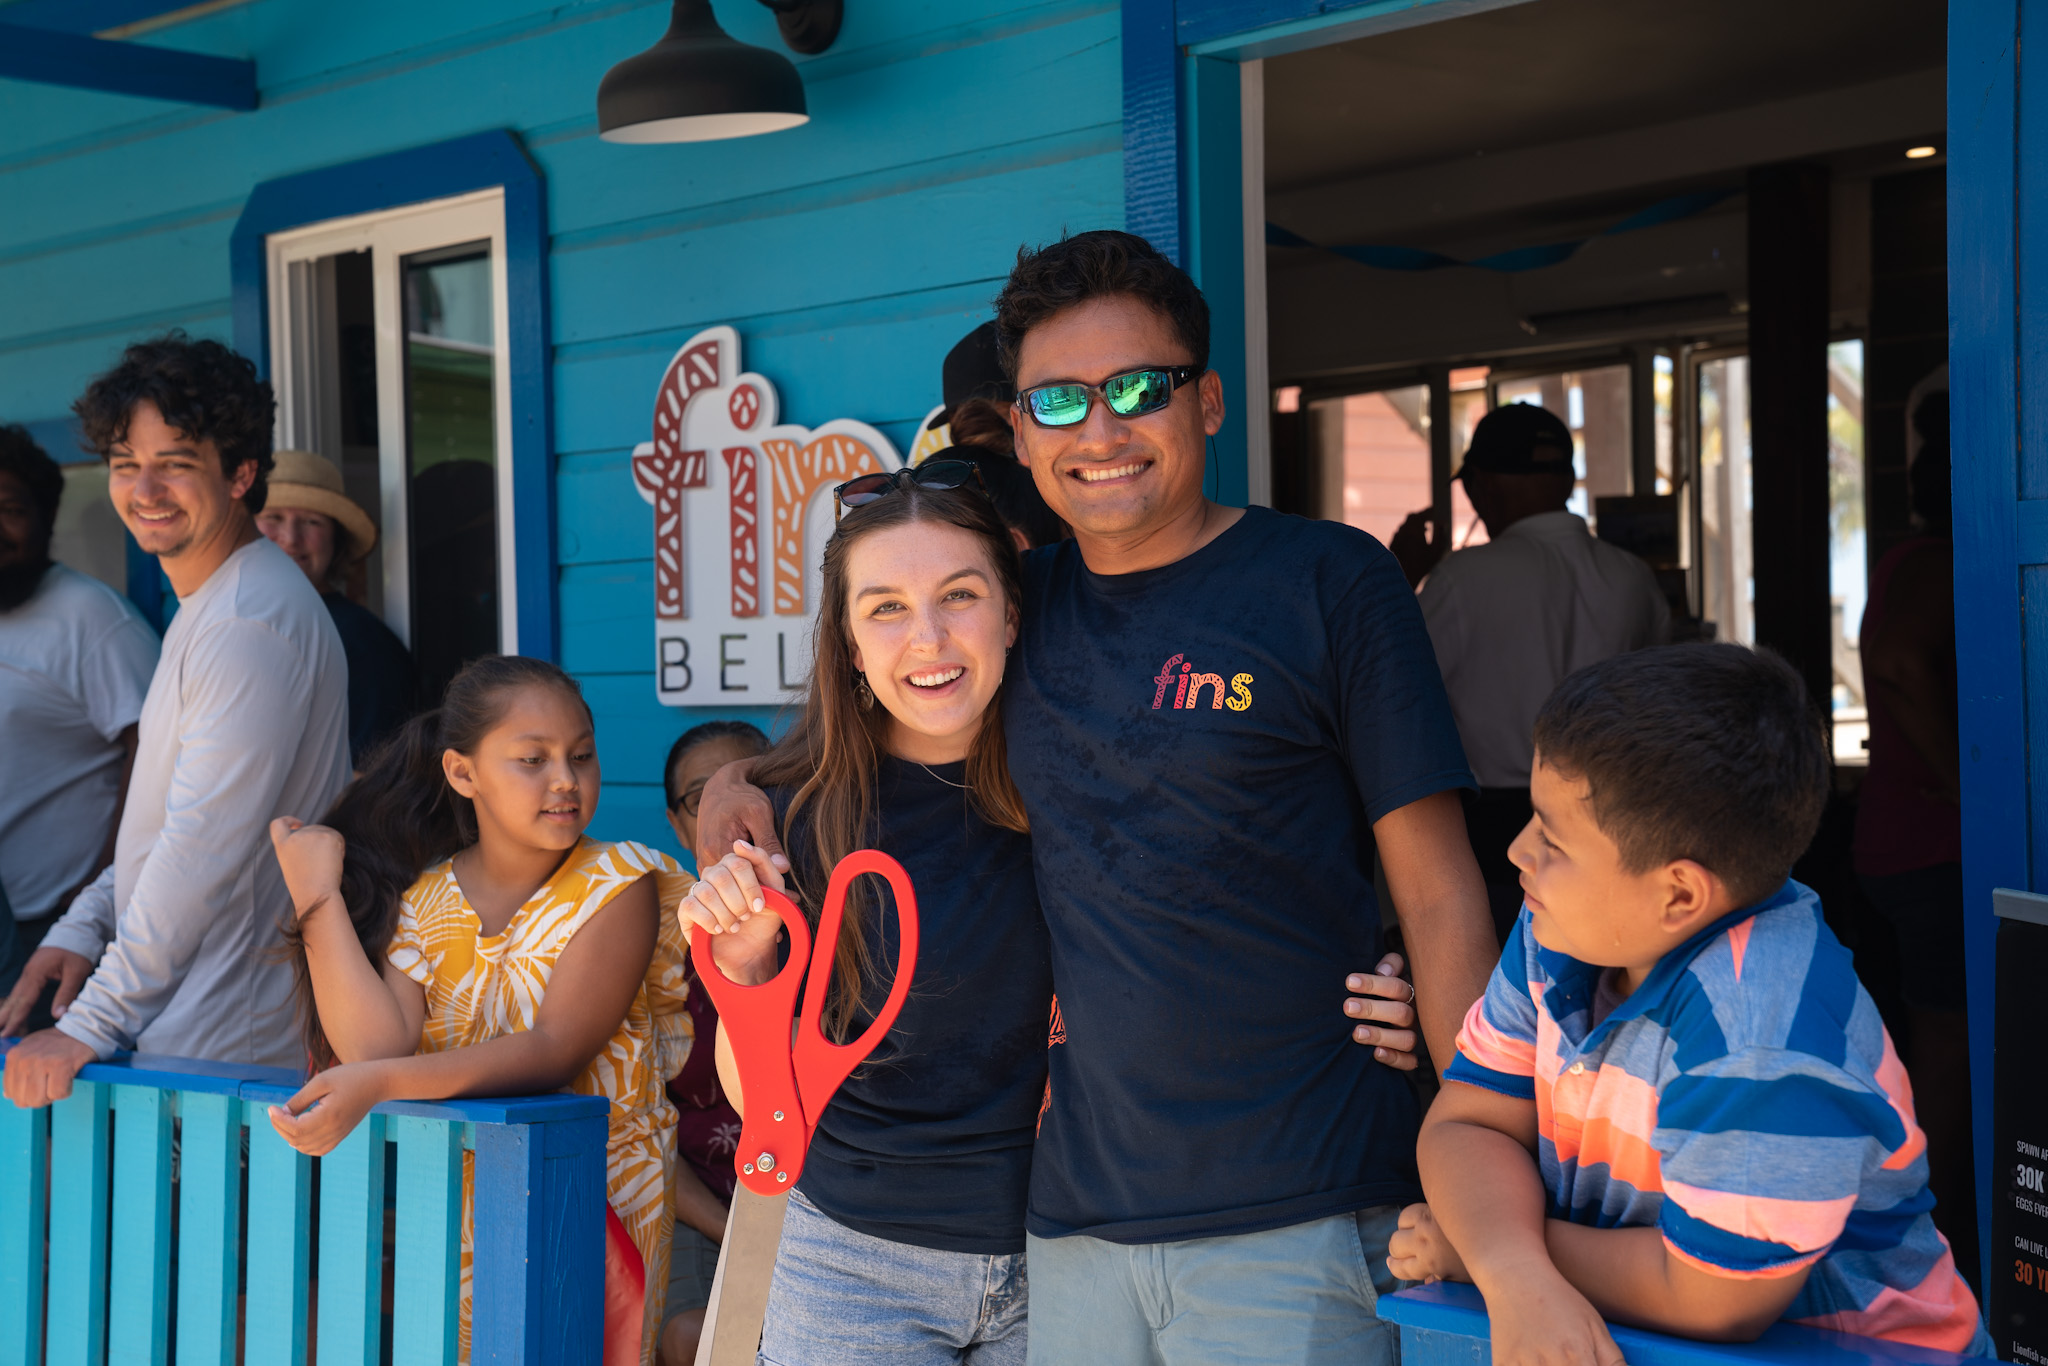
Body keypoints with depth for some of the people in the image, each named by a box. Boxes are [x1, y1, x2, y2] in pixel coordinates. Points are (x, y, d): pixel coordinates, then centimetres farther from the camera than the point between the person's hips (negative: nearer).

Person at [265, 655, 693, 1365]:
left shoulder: (620, 886, -6)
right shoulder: (425, 900, 5)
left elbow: (554, 1052, -17)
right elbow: (375, 1045, -10)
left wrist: (381, 1084, -29)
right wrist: (318, 894, -8)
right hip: (450, 1211, 3)